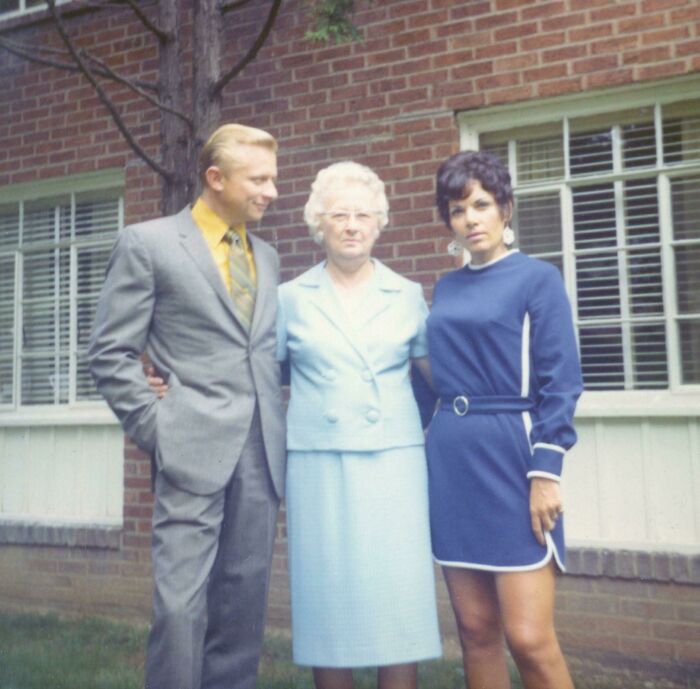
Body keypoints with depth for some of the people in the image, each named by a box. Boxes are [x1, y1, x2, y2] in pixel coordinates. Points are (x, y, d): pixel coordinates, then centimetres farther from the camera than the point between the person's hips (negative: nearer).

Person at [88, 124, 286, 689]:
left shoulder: (266, 257, 17)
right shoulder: (147, 243, 0)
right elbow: (112, 354, -3)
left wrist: (279, 425, 6)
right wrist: (157, 430, -7)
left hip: (261, 452, 5)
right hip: (193, 450, -5)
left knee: (245, 602, 11)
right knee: (181, 604, -4)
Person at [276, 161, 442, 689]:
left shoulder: (408, 296, 8)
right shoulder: (291, 298, 6)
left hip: (393, 461, 0)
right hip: (318, 465, 0)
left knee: (397, 601, 0)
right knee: (327, 600, 4)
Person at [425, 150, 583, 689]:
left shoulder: (538, 279, -3)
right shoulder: (446, 289, 13)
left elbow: (560, 382, -7)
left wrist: (545, 471, -14)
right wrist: (434, 448, 12)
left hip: (511, 456, -5)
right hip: (451, 461, 5)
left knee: (529, 638, -6)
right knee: (476, 630, 10)